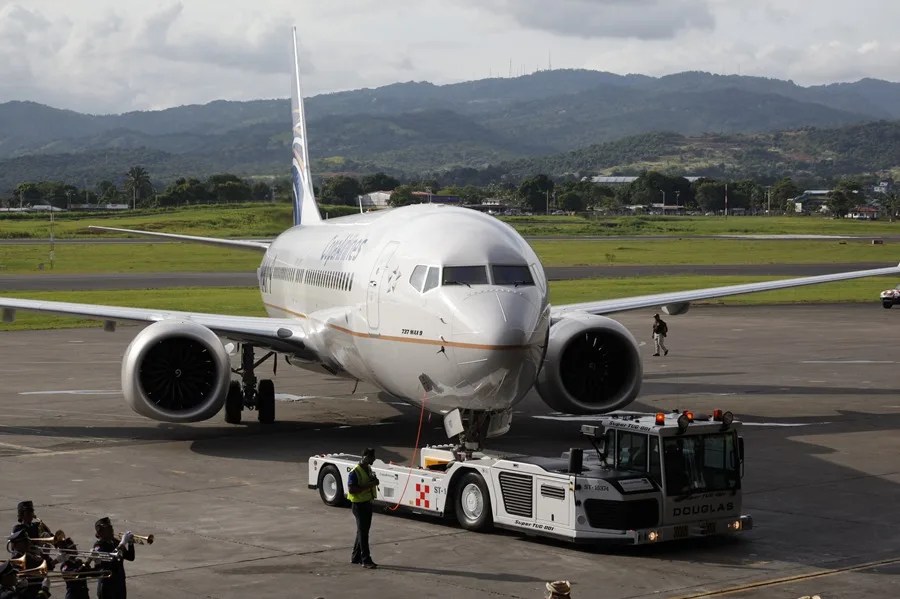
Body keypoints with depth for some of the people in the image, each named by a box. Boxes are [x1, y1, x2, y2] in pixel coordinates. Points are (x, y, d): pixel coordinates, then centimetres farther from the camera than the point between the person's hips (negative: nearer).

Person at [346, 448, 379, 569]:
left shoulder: (369, 469, 11)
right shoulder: (355, 472, -17)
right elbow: (351, 489, -24)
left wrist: (374, 481, 4)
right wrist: (368, 485, -27)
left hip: (368, 503, 9)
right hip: (359, 504, -9)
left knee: (363, 531, 14)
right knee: (363, 532, -7)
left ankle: (355, 557, 24)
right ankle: (366, 560, -6)